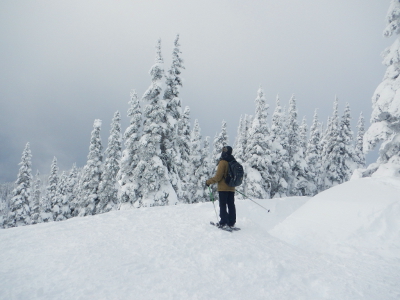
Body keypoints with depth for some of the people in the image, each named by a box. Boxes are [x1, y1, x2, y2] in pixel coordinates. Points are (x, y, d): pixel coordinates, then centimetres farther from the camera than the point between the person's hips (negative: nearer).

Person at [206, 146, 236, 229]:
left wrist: (209, 182, -5)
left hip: (223, 188, -7)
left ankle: (223, 222, 0)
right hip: (231, 188, 7)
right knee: (231, 205, 9)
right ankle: (231, 222, 12)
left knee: (223, 205, 0)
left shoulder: (223, 162, -15)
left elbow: (218, 177, -17)